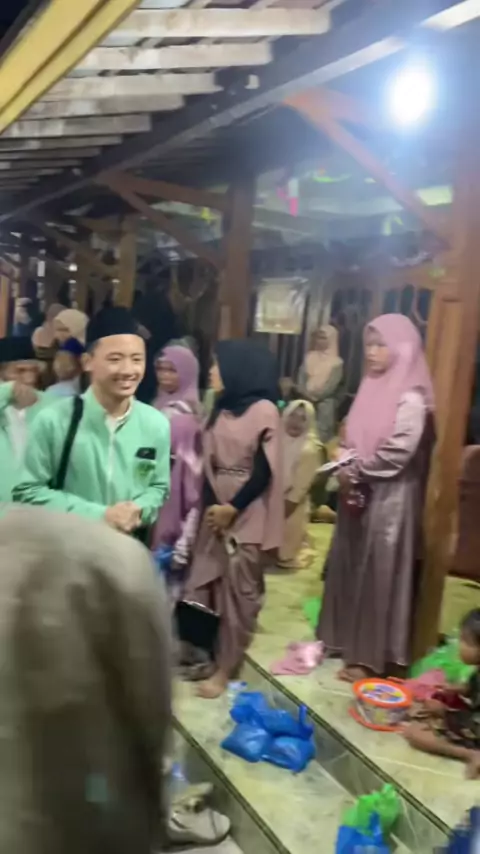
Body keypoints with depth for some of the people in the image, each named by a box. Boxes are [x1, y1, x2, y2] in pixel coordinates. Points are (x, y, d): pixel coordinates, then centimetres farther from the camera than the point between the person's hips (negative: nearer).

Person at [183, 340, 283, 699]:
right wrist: (210, 505, -2)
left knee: (239, 591, 1)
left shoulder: (264, 410, -9)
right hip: (216, 511, 6)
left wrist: (234, 508, -11)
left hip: (247, 515, -6)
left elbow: (265, 470, -11)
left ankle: (225, 669, 11)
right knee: (205, 585, 9)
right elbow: (209, 463, 9)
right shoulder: (221, 409, 12)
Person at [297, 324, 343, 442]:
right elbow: (301, 381, 2)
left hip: (324, 408, -4)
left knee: (321, 437, -7)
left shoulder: (337, 363, -5)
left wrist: (313, 395, -11)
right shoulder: (309, 357, 9)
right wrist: (308, 394, -14)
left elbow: (329, 388, -11)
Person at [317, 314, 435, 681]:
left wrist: (355, 472, -12)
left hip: (388, 500, -8)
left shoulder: (411, 398, -15)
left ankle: (370, 655, 15)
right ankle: (343, 638, 30)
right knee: (349, 567, 15)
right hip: (359, 494, 8)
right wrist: (347, 470, -4)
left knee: (377, 575, 2)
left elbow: (398, 452, -21)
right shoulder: (374, 388, 10)